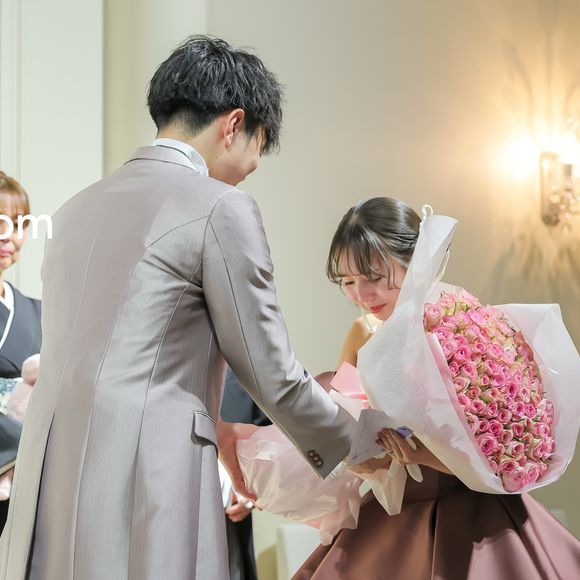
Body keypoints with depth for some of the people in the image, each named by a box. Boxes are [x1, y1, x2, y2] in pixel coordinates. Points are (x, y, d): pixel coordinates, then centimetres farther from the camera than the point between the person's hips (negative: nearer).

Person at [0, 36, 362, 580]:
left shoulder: (77, 208, 16)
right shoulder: (222, 208, -5)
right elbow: (273, 377, -2)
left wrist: (214, 428, 31)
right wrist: (360, 449, 16)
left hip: (45, 491, 7)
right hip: (139, 490, -7)